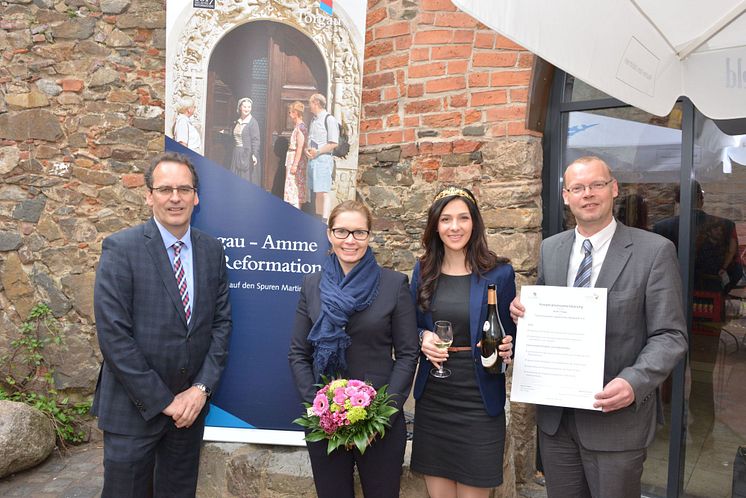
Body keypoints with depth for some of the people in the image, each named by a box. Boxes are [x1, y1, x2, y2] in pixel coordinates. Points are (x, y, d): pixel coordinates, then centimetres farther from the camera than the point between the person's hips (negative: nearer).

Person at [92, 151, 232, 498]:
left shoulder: (212, 250, 2)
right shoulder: (121, 248, -12)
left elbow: (221, 321, 4)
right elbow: (113, 336, -16)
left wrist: (201, 388, -6)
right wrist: (163, 401, -14)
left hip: (192, 404, 4)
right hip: (134, 408, -4)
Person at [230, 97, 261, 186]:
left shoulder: (252, 122, -7)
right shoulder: (237, 122, 14)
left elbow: (255, 139, -14)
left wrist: (254, 154, -22)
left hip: (248, 154, -7)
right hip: (237, 154, 7)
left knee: (248, 179, -5)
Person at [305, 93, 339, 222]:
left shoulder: (329, 119, -8)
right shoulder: (313, 120, 18)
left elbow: (333, 143, -14)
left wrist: (318, 151, -19)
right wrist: (307, 150, 3)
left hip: (323, 158, -9)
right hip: (312, 159, 9)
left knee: (323, 192, -12)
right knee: (315, 192, 12)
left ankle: (325, 222, -13)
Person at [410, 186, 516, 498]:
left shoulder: (499, 272, -6)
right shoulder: (423, 270, 3)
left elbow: (510, 334, 3)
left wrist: (506, 350, -18)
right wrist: (423, 338, -9)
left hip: (479, 402, -3)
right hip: (431, 399, 3)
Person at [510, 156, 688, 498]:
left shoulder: (655, 251, -8)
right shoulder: (550, 248, 6)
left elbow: (669, 335, -9)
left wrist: (634, 382, -24)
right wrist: (523, 311, -8)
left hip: (616, 413, -4)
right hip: (554, 414, 4)